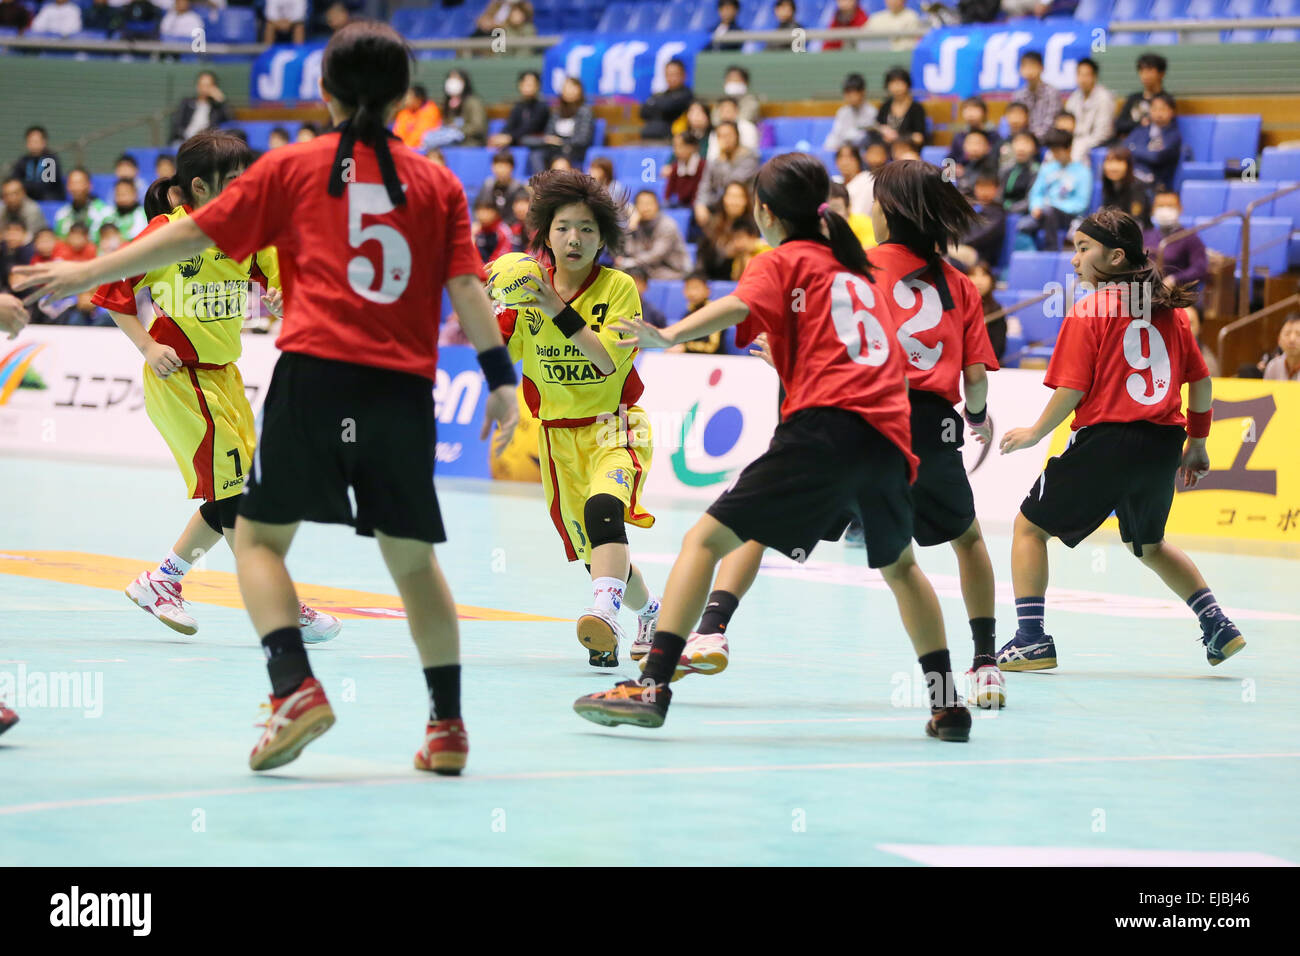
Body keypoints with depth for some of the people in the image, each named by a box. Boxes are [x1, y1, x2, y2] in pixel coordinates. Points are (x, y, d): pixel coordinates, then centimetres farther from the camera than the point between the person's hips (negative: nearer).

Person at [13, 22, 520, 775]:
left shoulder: (292, 167, 9)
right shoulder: (437, 183, 13)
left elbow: (193, 236, 9)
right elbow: (466, 287, 3)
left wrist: (91, 271, 18)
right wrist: (502, 379, 6)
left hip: (315, 373, -2)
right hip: (405, 389, 2)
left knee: (261, 536, 7)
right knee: (413, 557, 15)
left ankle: (297, 687, -14)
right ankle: (448, 725, 16)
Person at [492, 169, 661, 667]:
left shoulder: (618, 287, -8)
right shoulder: (530, 289, 2)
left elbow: (609, 359, -21)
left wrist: (560, 311, -29)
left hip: (614, 427, -4)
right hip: (558, 435, 4)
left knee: (604, 510, -34)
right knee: (596, 554, 5)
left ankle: (604, 615, -53)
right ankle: (649, 610, 36)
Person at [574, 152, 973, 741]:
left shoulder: (783, 262, 10)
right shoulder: (858, 269, 28)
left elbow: (738, 306, -11)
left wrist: (670, 336, -20)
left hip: (825, 425, -6)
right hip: (889, 435, 6)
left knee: (707, 539, -5)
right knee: (898, 564, 29)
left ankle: (653, 686, -19)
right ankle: (947, 704, 25)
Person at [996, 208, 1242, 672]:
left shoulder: (1088, 311, -6)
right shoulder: (1169, 308, 10)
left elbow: (1071, 391, -11)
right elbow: (1201, 381, 13)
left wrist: (1034, 433, 5)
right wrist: (1196, 442, 25)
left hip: (1107, 439, -6)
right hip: (1164, 445, 6)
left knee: (1030, 526, 10)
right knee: (1149, 545, 30)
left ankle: (1031, 639, 1)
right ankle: (1217, 625, 21)